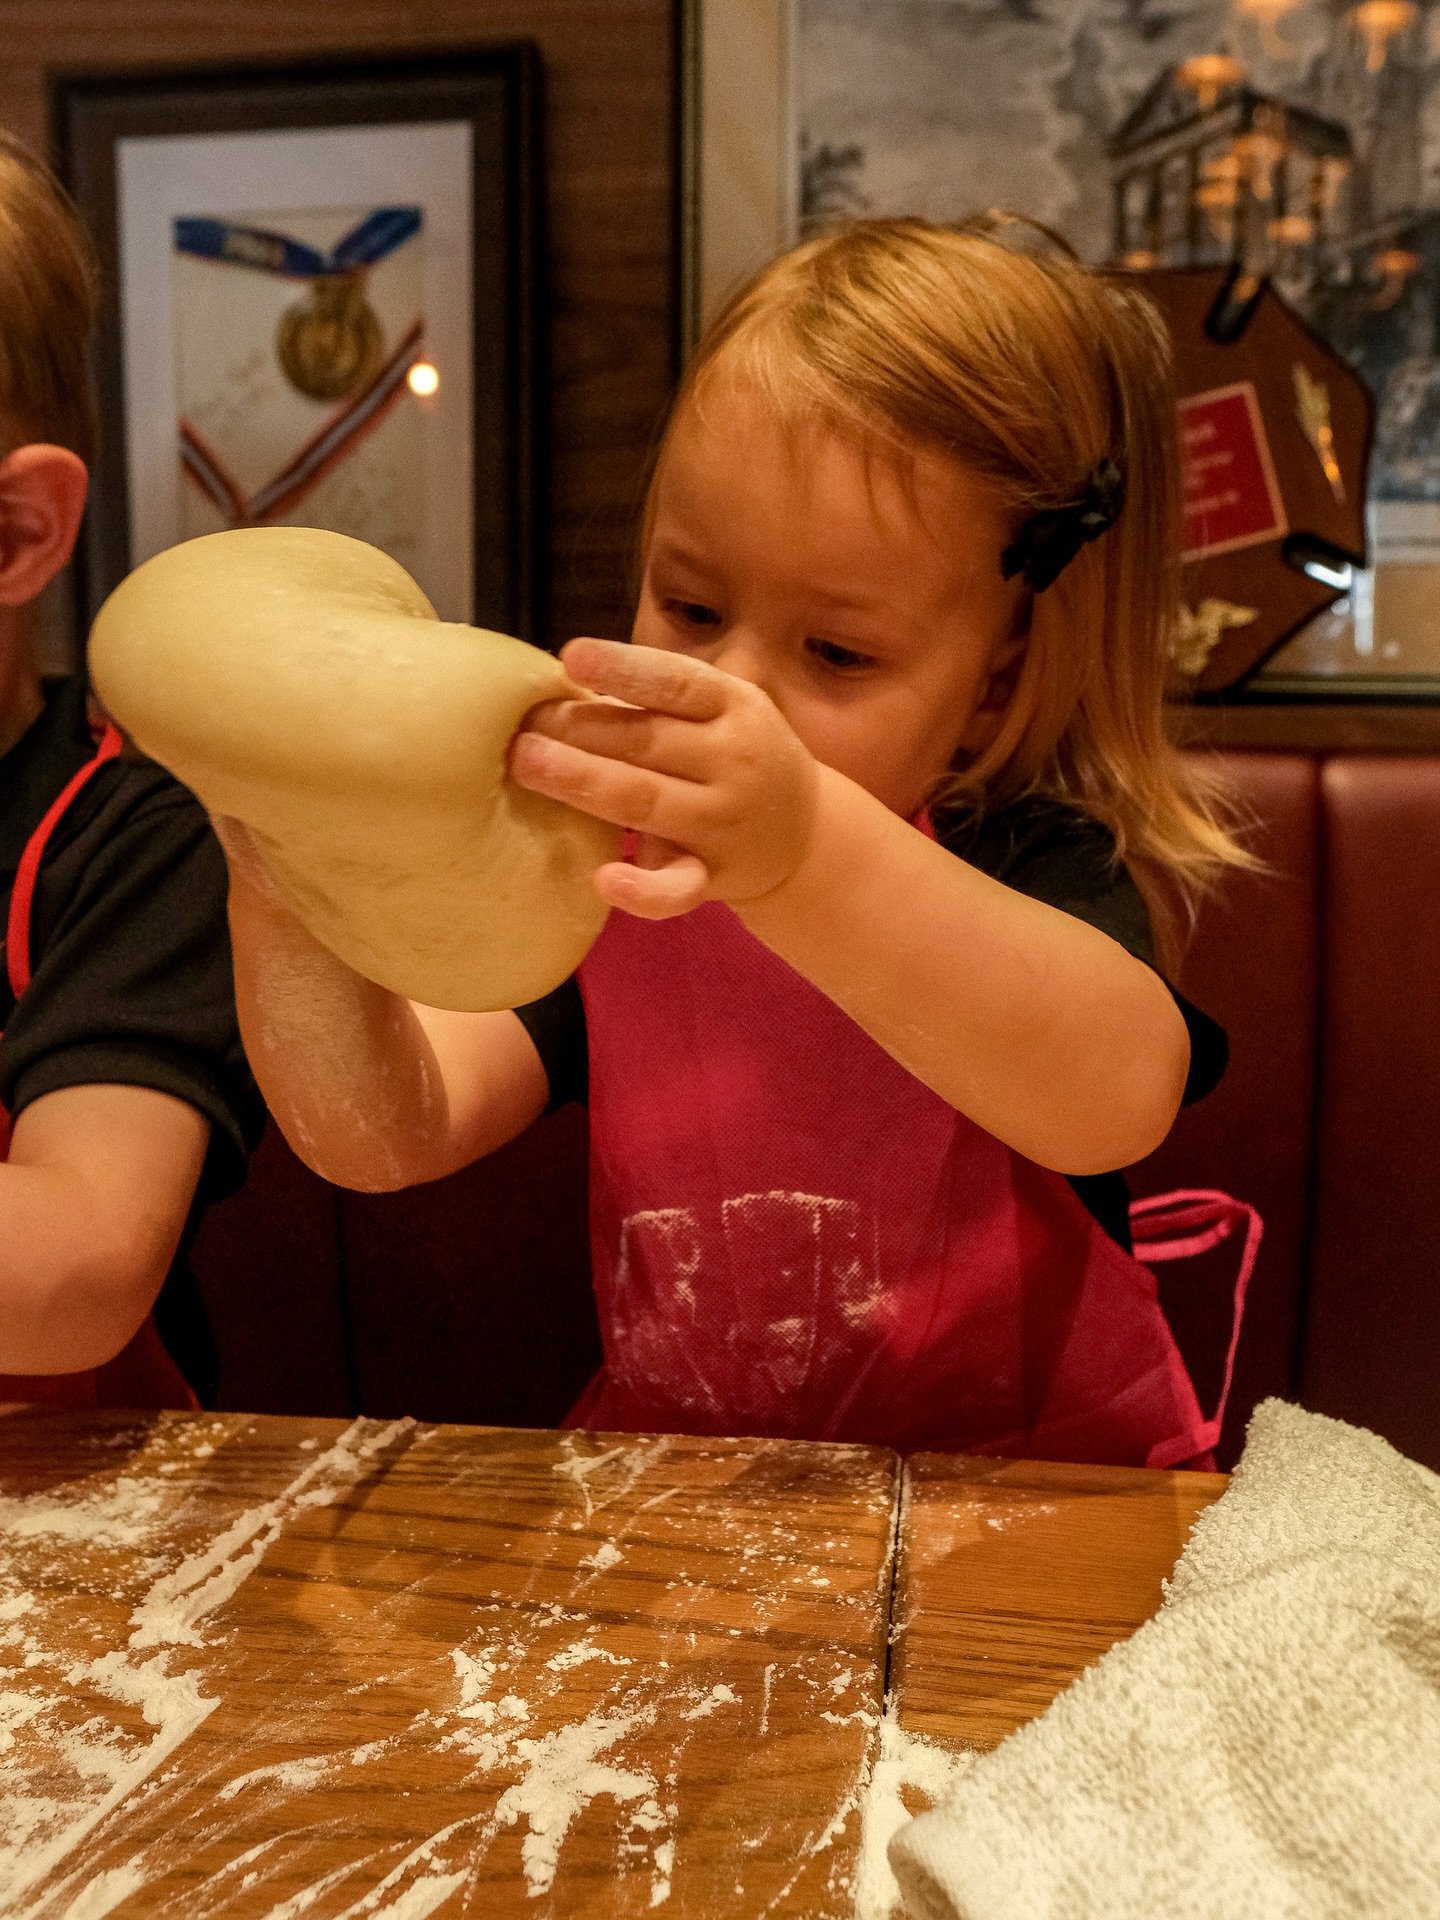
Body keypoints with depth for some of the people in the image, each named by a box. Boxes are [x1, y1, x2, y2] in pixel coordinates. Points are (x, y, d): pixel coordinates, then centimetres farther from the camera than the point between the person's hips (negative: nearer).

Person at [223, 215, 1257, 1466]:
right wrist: (292, 913, -31)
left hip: (1033, 1509, -2)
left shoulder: (1033, 865, -13)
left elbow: (1120, 1101, -35)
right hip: (676, 1505, 3)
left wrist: (806, 857, -50)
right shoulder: (604, 888, -2)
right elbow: (383, 1136, -13)